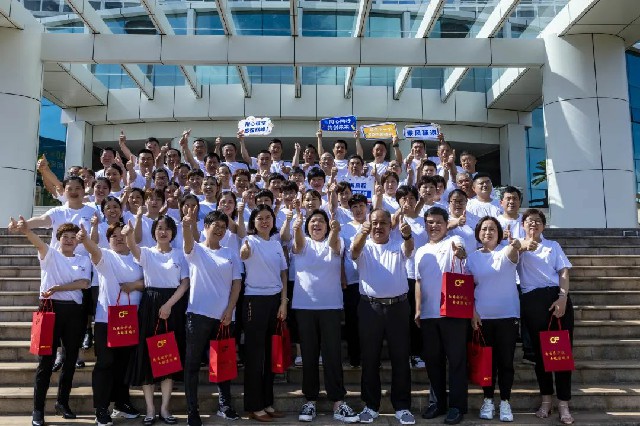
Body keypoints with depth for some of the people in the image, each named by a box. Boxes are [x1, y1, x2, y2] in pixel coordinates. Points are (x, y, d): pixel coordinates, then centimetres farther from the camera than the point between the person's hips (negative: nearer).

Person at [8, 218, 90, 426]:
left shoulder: (84, 260, 11)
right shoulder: (50, 254, 4)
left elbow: (83, 283, -4)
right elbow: (38, 242, -19)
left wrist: (57, 288, -12)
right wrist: (26, 230, -40)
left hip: (74, 311, 3)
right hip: (51, 308, -3)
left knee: (71, 359, 10)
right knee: (46, 360, -2)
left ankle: (62, 402, 25)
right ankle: (38, 409, 6)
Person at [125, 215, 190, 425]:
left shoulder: (180, 254, 7)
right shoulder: (147, 253, 5)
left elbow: (185, 283, 0)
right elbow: (132, 247, -19)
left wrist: (169, 304, -13)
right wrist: (129, 233, -42)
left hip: (173, 306, 1)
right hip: (150, 305, -1)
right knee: (148, 354, 0)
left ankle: (165, 408, 14)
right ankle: (150, 409, 10)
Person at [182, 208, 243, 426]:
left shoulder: (231, 255, 10)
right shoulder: (196, 250, 1)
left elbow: (236, 283, 6)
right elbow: (187, 242, -23)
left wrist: (229, 310, -5)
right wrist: (187, 224, -45)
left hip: (223, 316, 3)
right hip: (198, 314, -3)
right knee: (193, 363, 2)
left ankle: (224, 405, 27)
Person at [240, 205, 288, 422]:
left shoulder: (276, 244, 10)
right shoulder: (250, 241, -8)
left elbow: (283, 274, 11)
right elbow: (244, 254, -33)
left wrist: (283, 302, 3)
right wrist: (244, 251, -57)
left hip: (275, 300, 6)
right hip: (255, 300, -6)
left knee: (270, 352, 13)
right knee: (255, 353, 0)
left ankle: (267, 402, 24)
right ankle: (254, 406, 10)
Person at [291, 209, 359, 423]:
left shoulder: (335, 241, 6)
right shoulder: (302, 243, 6)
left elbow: (334, 244, -18)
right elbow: (298, 243, -18)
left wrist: (335, 231, -43)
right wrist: (296, 228, -42)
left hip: (331, 305, 0)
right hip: (304, 306, 1)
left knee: (333, 354, 0)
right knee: (309, 355, 6)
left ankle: (338, 402, 6)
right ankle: (310, 400, 16)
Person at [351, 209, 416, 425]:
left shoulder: (398, 246, 8)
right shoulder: (365, 247, 6)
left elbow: (409, 249, -14)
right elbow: (355, 251, -17)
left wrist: (408, 236, -39)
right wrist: (362, 233, -40)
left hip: (398, 306, 1)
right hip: (370, 307, 0)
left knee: (400, 358, 5)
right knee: (370, 358, 6)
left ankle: (402, 406, 16)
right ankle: (370, 405, 18)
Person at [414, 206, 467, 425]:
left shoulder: (453, 241, -1)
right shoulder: (421, 251, 16)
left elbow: (462, 251, -25)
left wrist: (460, 251, -49)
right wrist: (418, 309, 14)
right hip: (428, 314, 6)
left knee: (456, 359, 1)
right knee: (433, 360, 11)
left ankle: (456, 405, 10)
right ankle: (438, 402, 23)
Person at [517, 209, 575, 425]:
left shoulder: (553, 245, 19)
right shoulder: (520, 247, 14)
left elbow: (564, 272, 8)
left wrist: (563, 297, -8)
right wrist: (523, 245, -32)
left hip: (558, 298, 1)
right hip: (532, 300, -1)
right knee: (540, 350, 3)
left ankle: (563, 403, 2)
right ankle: (546, 400, 14)